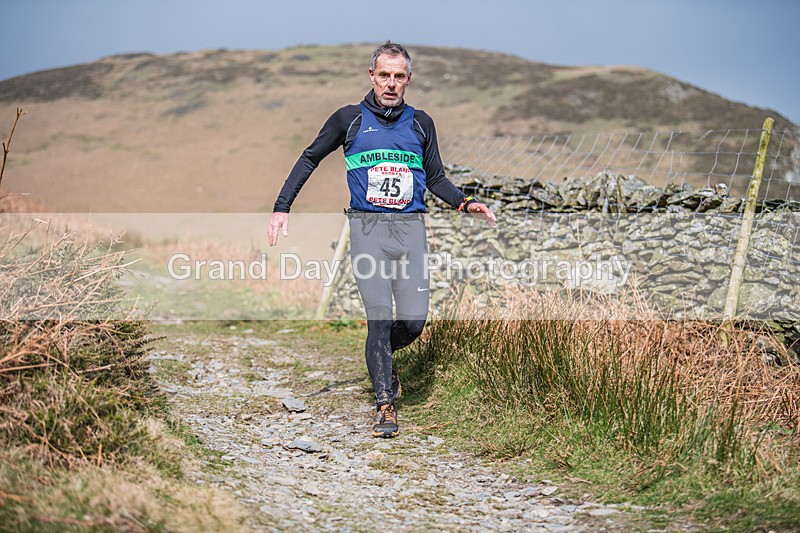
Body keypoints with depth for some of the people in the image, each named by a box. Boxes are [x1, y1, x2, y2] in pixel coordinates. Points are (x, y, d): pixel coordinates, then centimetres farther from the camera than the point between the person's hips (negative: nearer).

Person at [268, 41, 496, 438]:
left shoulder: (420, 123, 13)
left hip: (411, 230, 3)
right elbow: (310, 159, 14)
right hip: (368, 230, -2)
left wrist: (466, 204, 3)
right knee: (380, 319, -9)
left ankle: (381, 359, 30)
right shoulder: (350, 119, 6)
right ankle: (385, 405, 1)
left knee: (414, 321, -3)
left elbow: (436, 179, 21)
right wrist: (281, 208, 7)